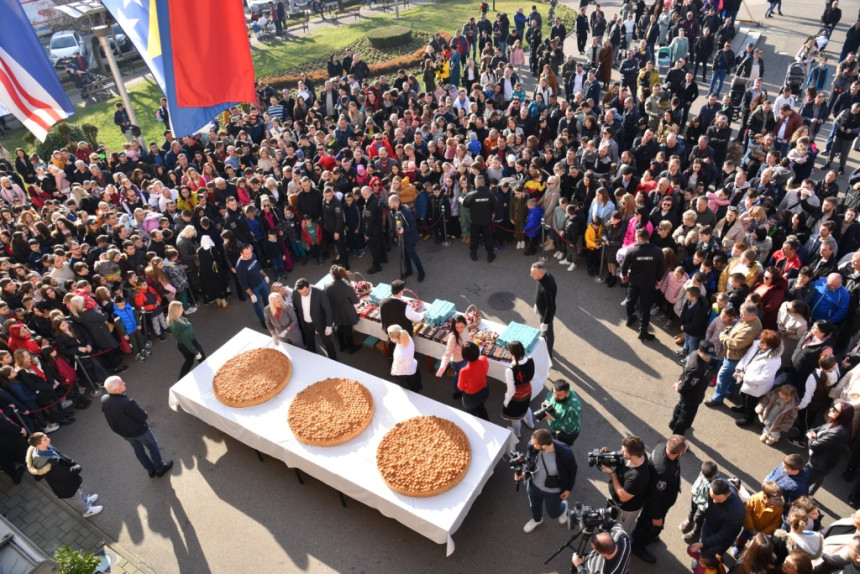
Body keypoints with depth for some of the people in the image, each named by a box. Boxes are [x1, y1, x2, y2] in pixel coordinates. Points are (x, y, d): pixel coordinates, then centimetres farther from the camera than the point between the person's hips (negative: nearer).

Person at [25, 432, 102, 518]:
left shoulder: (46, 448, -20)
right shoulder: (48, 464, -44)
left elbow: (62, 456, -4)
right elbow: (65, 473, -31)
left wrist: (74, 464, -15)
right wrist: (77, 468, -14)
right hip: (65, 488, -7)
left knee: (79, 485, 34)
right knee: (75, 499, 23)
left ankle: (85, 500, 63)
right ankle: (86, 511, 51)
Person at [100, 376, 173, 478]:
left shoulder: (104, 399, -20)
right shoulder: (127, 403, -40)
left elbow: (108, 413, 1)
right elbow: (143, 416, -27)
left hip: (122, 432, 6)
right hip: (139, 431, -6)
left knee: (137, 448, 28)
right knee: (153, 446, 20)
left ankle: (150, 470, 47)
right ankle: (160, 469, 40)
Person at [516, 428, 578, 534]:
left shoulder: (565, 453, -39)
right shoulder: (532, 445, -30)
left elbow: (572, 469, -16)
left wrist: (568, 489, -6)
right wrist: (524, 472, -22)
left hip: (554, 490, -3)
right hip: (534, 485, 3)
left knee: (553, 513, 23)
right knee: (534, 506, 31)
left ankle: (563, 506, 59)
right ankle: (537, 520, 67)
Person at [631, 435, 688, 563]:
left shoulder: (662, 446, -26)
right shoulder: (663, 472, -48)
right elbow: (655, 495, -31)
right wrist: (657, 516, -14)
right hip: (658, 503, -7)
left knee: (646, 516, 34)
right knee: (654, 527, 21)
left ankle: (639, 534, 62)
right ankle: (638, 547, 47)